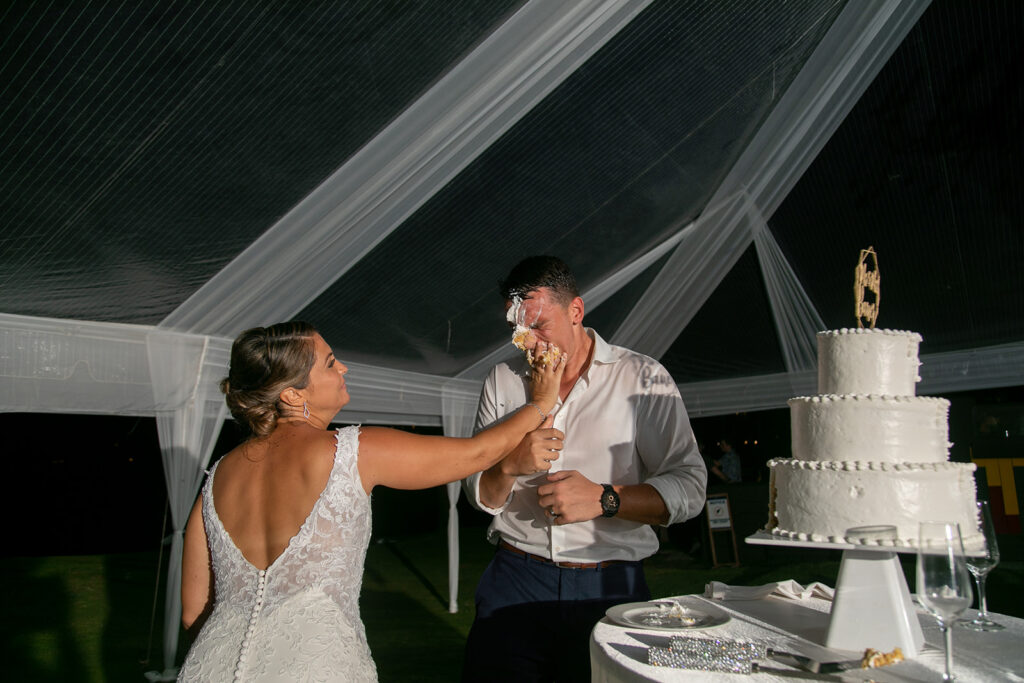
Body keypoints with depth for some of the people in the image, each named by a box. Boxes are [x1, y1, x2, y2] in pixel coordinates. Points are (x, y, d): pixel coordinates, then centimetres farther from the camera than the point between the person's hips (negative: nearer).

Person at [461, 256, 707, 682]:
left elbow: (689, 488, -6)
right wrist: (510, 465, -13)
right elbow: (480, 497, 8)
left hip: (610, 586, -1)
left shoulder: (643, 378, -2)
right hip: (515, 579, 2)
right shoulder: (502, 381, 6)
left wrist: (604, 498, -19)